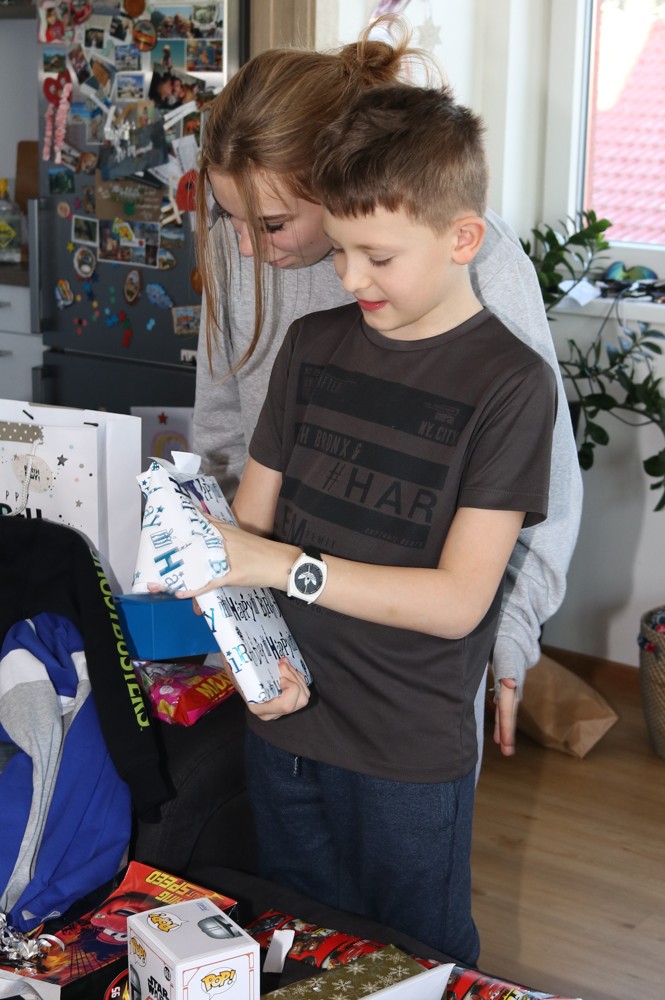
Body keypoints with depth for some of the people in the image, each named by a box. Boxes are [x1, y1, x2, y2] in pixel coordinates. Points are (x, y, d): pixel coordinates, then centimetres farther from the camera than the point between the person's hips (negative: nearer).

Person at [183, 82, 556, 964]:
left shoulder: (508, 381, -13)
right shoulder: (312, 344, 3)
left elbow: (458, 599, -17)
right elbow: (250, 520, 5)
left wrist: (287, 566, -23)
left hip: (414, 756, -4)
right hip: (286, 723, 5)